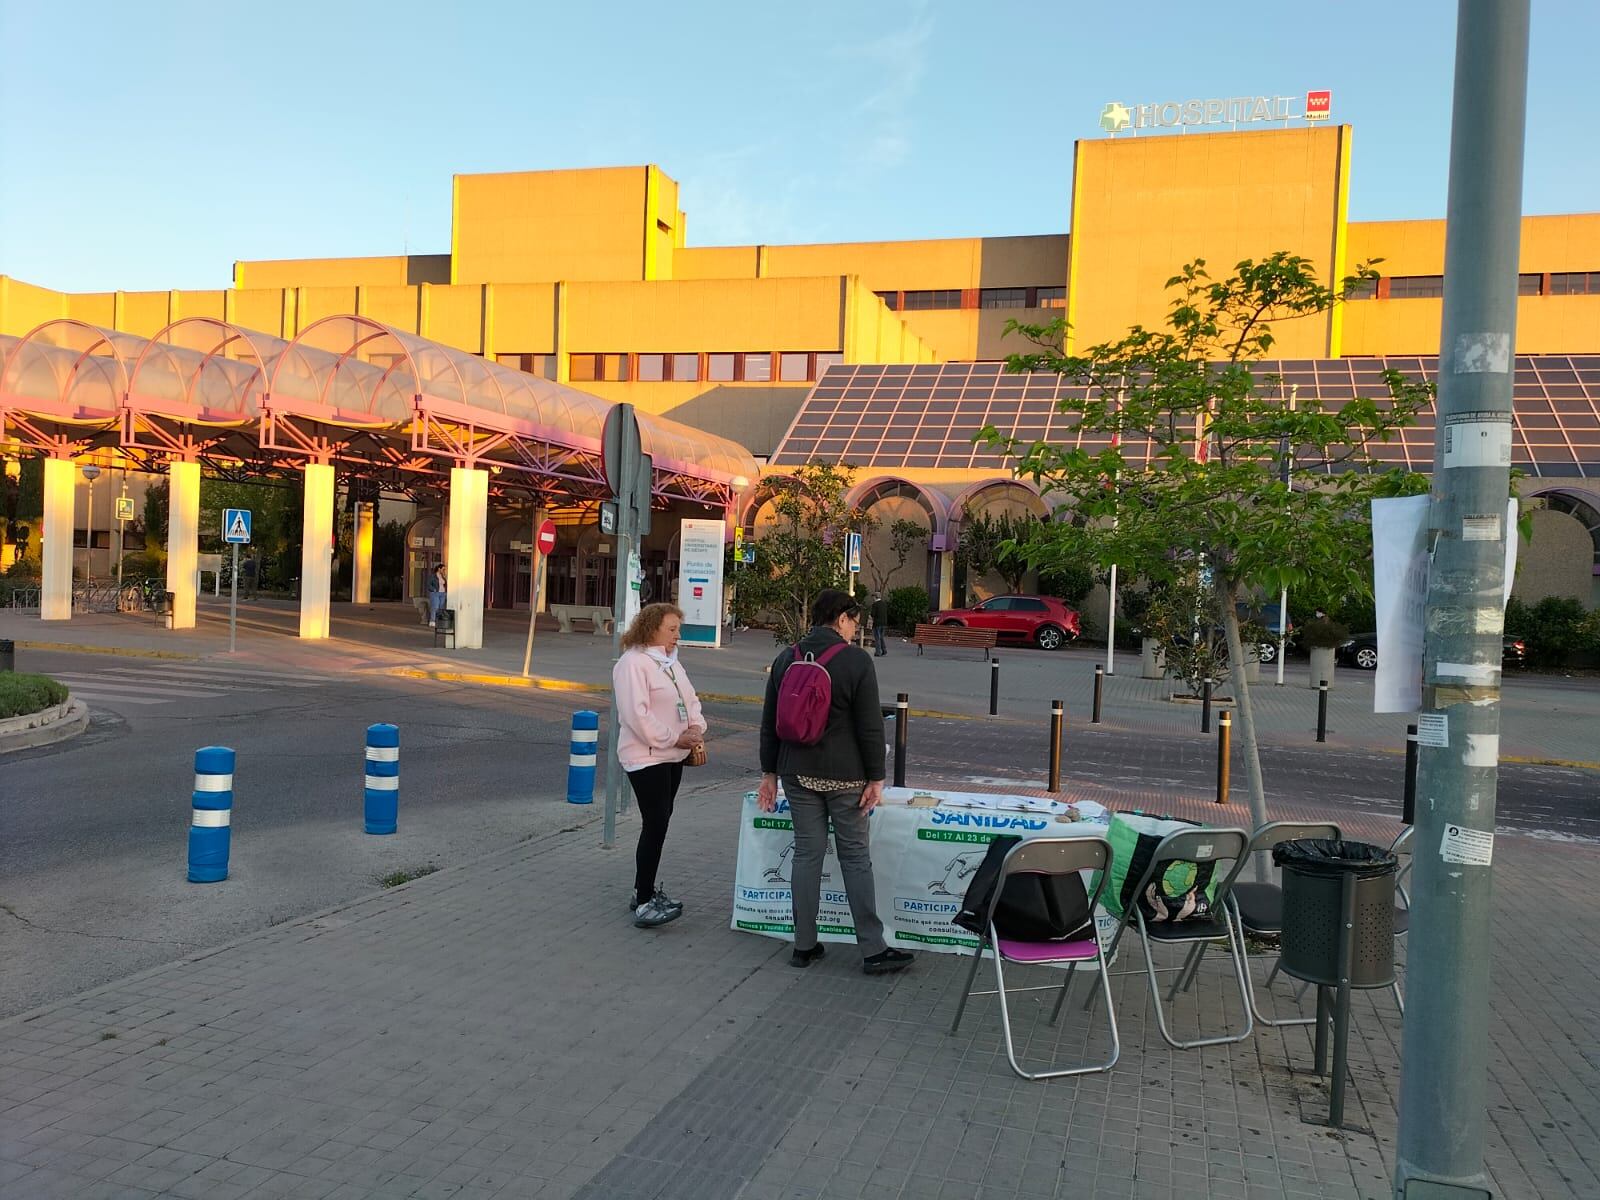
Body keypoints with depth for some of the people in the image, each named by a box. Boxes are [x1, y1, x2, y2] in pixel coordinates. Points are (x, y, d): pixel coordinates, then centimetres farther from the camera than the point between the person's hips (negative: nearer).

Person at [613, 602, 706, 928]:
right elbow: (637, 714, -22)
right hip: (646, 757, -9)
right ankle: (644, 905, -8)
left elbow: (690, 700, 19)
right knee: (655, 825, -12)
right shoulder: (633, 663, -15)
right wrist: (675, 738, -17)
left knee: (658, 823, 13)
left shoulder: (671, 662, 14)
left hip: (672, 755, 9)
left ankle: (644, 890, 25)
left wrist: (696, 728, -1)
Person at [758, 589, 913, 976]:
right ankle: (873, 950, 8)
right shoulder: (856, 661, -10)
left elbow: (769, 723, 10)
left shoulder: (786, 659, 6)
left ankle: (805, 945, 14)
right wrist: (876, 779, -5)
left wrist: (769, 773, 16)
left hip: (797, 774, 4)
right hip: (844, 776, -4)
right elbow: (870, 727, -11)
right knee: (855, 858, 3)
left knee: (807, 854, 10)